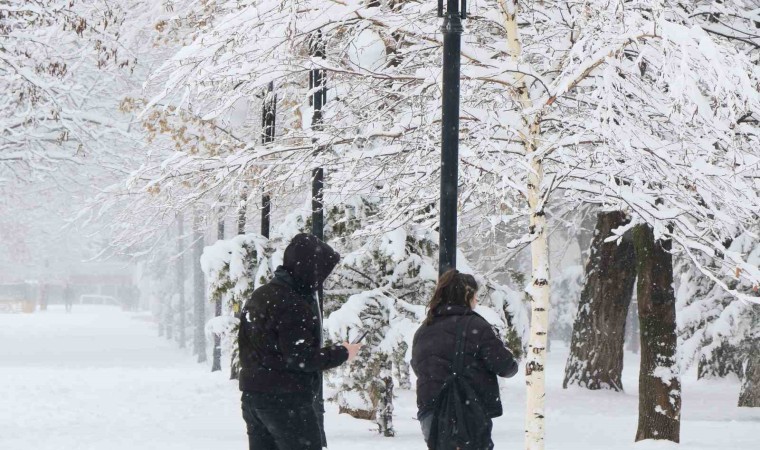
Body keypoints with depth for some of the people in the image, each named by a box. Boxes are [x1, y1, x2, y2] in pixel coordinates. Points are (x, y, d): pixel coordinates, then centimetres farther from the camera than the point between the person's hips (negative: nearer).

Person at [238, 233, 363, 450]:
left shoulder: (259, 296, 13)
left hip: (252, 396, 9)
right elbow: (300, 358, -20)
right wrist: (341, 353, -9)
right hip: (287, 399, -9)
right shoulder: (293, 305, -18)